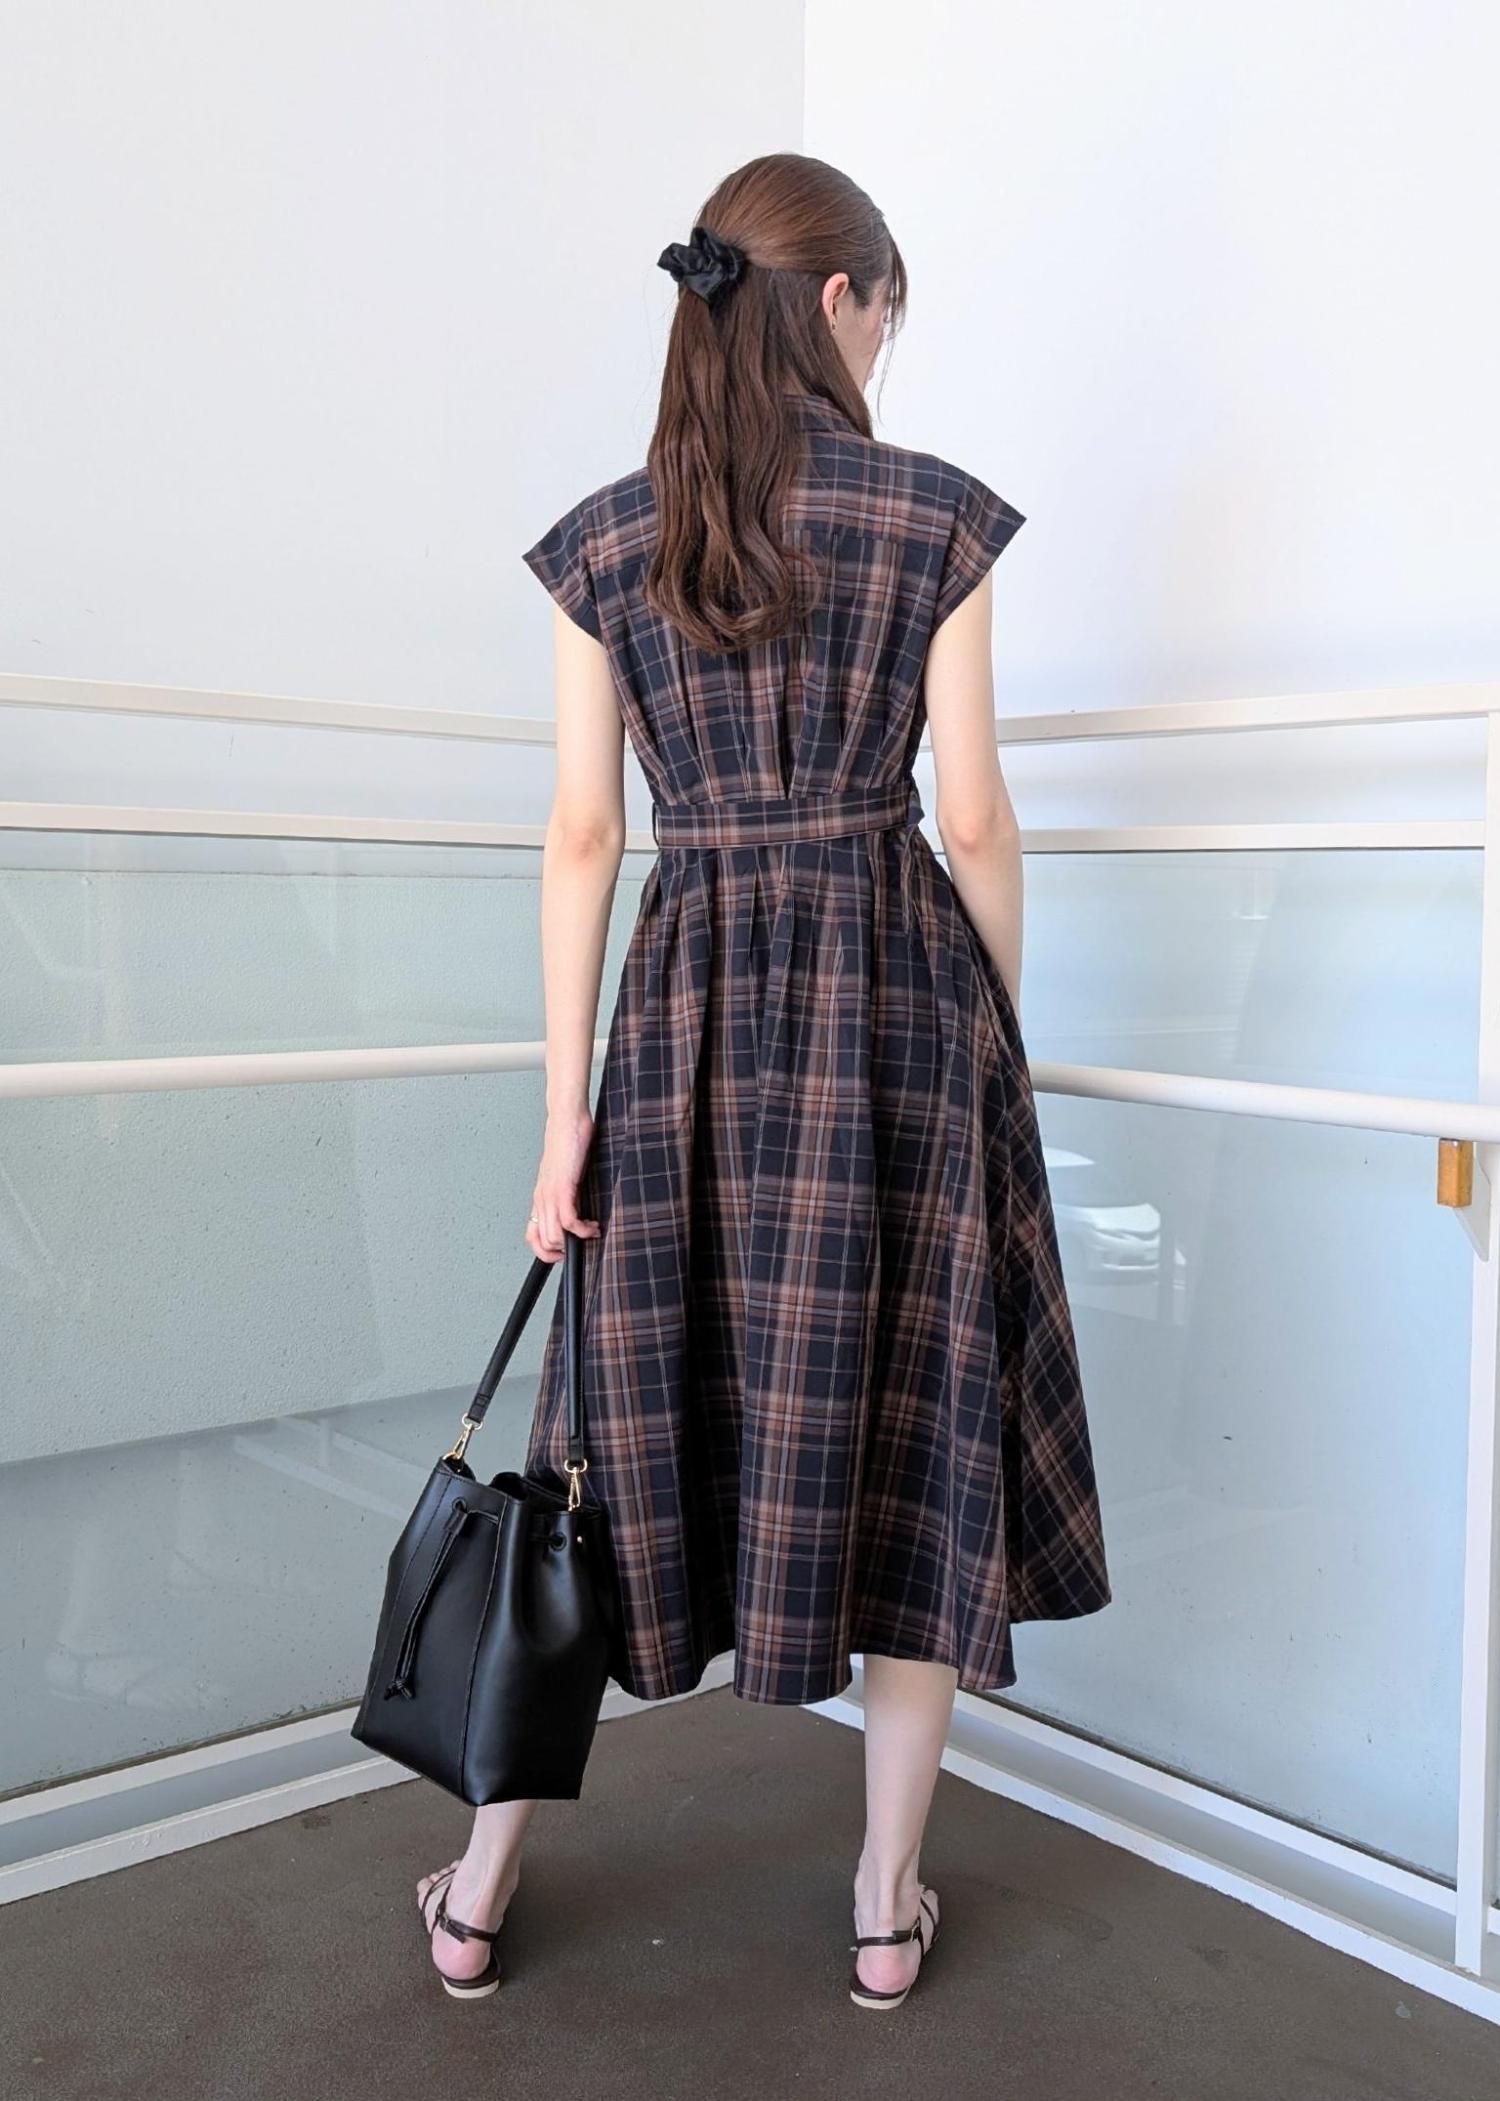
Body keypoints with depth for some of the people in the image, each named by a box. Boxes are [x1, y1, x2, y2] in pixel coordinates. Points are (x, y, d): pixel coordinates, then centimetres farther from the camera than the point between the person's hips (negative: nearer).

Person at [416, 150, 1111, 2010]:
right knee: (911, 1426, 9)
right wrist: (1000, 1037, 12)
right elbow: (975, 818, -1)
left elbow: (584, 835, 1)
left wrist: (567, 1110, 3)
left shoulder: (603, 540, 5)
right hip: (895, 987, -2)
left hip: (689, 1002, 2)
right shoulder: (933, 513, -1)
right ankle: (889, 1900, 22)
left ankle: (482, 1886, 23)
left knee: (637, 1417, 12)